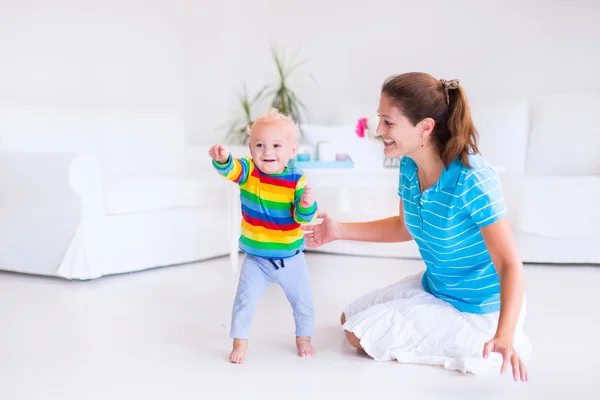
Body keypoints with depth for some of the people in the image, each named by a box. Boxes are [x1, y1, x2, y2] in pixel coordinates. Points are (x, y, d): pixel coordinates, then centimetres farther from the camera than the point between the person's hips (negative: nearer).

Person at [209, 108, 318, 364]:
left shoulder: (296, 180, -14)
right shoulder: (248, 172, -13)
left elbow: (303, 217, -16)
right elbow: (229, 169, -33)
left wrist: (307, 205, -38)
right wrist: (222, 158, -55)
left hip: (290, 258, 1)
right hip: (255, 259, 0)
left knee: (303, 302, 15)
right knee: (244, 302, 2)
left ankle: (303, 338, 38)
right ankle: (240, 343, 20)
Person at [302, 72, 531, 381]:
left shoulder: (471, 180, -32)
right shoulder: (409, 166, -9)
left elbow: (510, 263, -30)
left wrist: (504, 336, -44)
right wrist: (339, 231, 7)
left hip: (476, 308, -8)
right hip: (433, 286, 8)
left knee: (360, 336, -9)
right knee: (348, 319, 20)